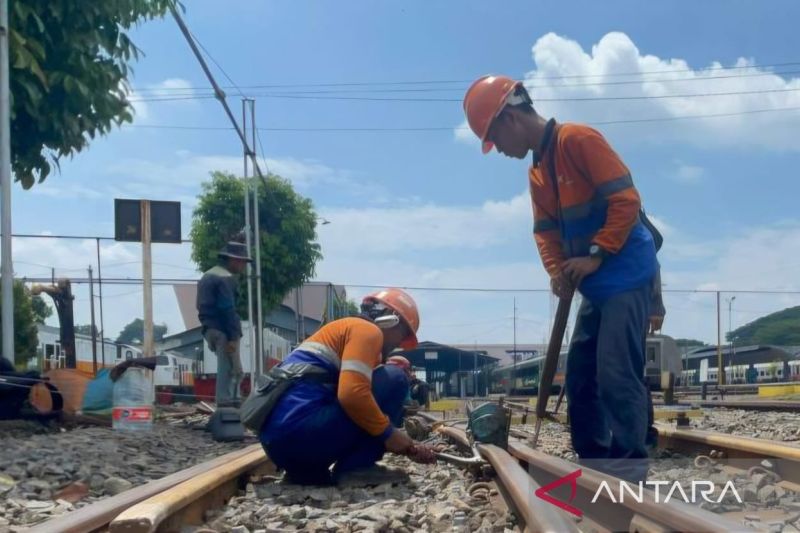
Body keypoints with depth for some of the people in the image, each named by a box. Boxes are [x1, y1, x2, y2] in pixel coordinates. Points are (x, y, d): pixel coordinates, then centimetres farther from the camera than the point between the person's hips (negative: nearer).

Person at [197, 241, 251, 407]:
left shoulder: (207, 276, 20)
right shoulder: (226, 278, -12)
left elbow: (203, 306, 22)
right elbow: (228, 310, -19)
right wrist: (233, 337, -21)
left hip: (210, 329, 10)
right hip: (223, 330, -10)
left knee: (227, 369, 15)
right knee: (232, 370, -5)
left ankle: (233, 401, 15)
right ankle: (226, 404, -6)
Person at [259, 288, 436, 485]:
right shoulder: (367, 330, -1)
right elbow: (352, 394, -18)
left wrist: (405, 445, 24)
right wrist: (389, 432, -5)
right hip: (302, 432, -10)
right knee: (394, 380, 0)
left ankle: (306, 469, 12)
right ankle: (355, 468, -4)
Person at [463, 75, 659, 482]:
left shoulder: (578, 140, -12)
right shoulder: (537, 171, 16)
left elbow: (626, 200, -18)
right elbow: (546, 231, 13)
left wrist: (595, 256, -21)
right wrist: (558, 272, -5)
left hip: (625, 275, -9)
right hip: (596, 285, 9)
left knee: (615, 372, -13)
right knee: (580, 373, 9)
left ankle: (629, 468, -8)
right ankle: (593, 462, 16)